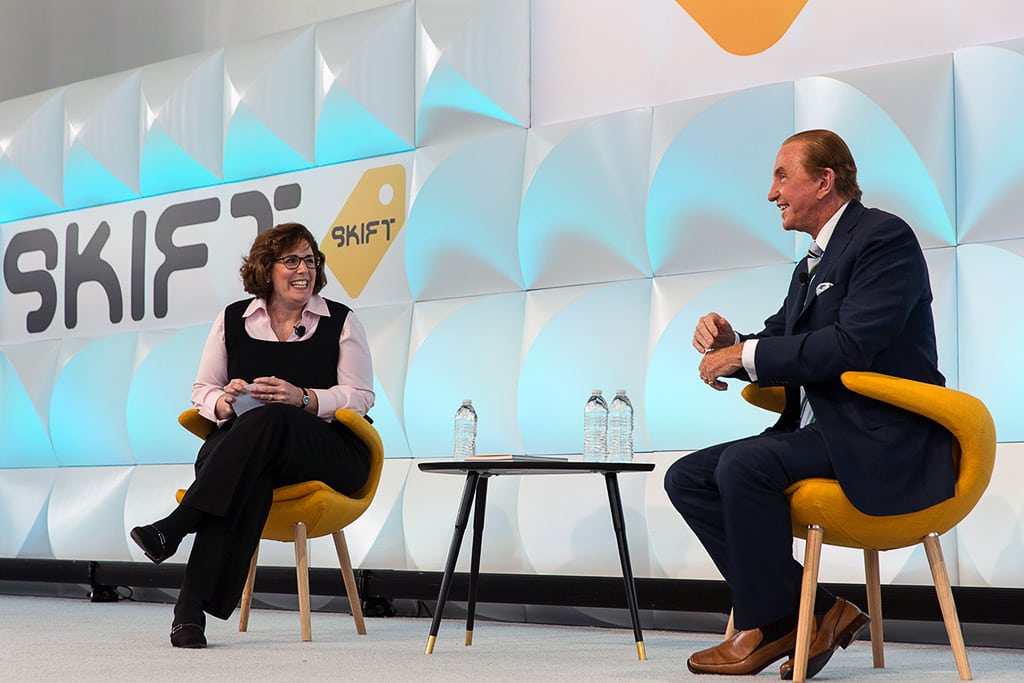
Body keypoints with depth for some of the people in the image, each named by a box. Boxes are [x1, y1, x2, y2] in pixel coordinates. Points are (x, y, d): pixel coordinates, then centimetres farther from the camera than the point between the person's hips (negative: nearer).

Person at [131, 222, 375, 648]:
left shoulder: (341, 321, 8)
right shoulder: (233, 319, 14)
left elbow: (361, 397, 2)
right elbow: (202, 391, 15)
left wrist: (303, 398, -15)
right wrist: (224, 402, -10)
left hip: (327, 450, -1)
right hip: (239, 444, 1)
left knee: (271, 419, -38)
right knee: (248, 477, -39)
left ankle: (173, 529, -42)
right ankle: (191, 608, -46)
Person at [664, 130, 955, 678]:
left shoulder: (884, 236, -9)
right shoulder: (812, 265, 21)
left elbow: (851, 345, -22)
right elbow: (777, 341, 22)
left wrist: (745, 355, -16)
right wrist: (729, 341, -2)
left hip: (882, 439, -10)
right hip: (821, 430, 10)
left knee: (742, 465, -30)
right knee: (687, 478, -2)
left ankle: (765, 628, -12)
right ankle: (817, 612, -5)